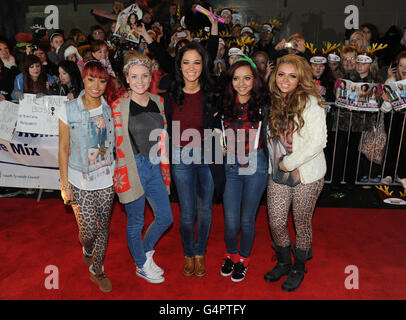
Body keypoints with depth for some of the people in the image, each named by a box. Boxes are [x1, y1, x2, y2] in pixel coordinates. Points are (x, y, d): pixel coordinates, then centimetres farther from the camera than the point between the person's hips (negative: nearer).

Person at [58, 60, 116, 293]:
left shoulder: (110, 110, -1)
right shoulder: (69, 110, -7)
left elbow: (114, 144, 7)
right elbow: (64, 148, -3)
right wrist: (64, 184, -4)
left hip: (106, 179, 2)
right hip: (80, 182, -2)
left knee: (103, 227, 12)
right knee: (89, 230, 2)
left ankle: (97, 269, 34)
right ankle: (87, 248, 40)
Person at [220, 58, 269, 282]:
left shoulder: (262, 106, -4)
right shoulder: (225, 106, 2)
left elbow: (268, 139, 4)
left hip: (255, 168, -1)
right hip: (230, 168, 2)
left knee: (247, 220, 11)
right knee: (231, 222, 5)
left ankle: (243, 259, 36)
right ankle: (231, 254, 36)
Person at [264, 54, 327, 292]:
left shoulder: (310, 102, -13)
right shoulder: (274, 102, 5)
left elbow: (318, 141, -18)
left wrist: (288, 163, -14)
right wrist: (276, 163, 5)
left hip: (306, 176, -5)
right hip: (278, 176, 5)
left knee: (302, 223, 11)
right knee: (276, 223, 10)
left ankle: (299, 268, 34)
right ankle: (284, 263, 37)